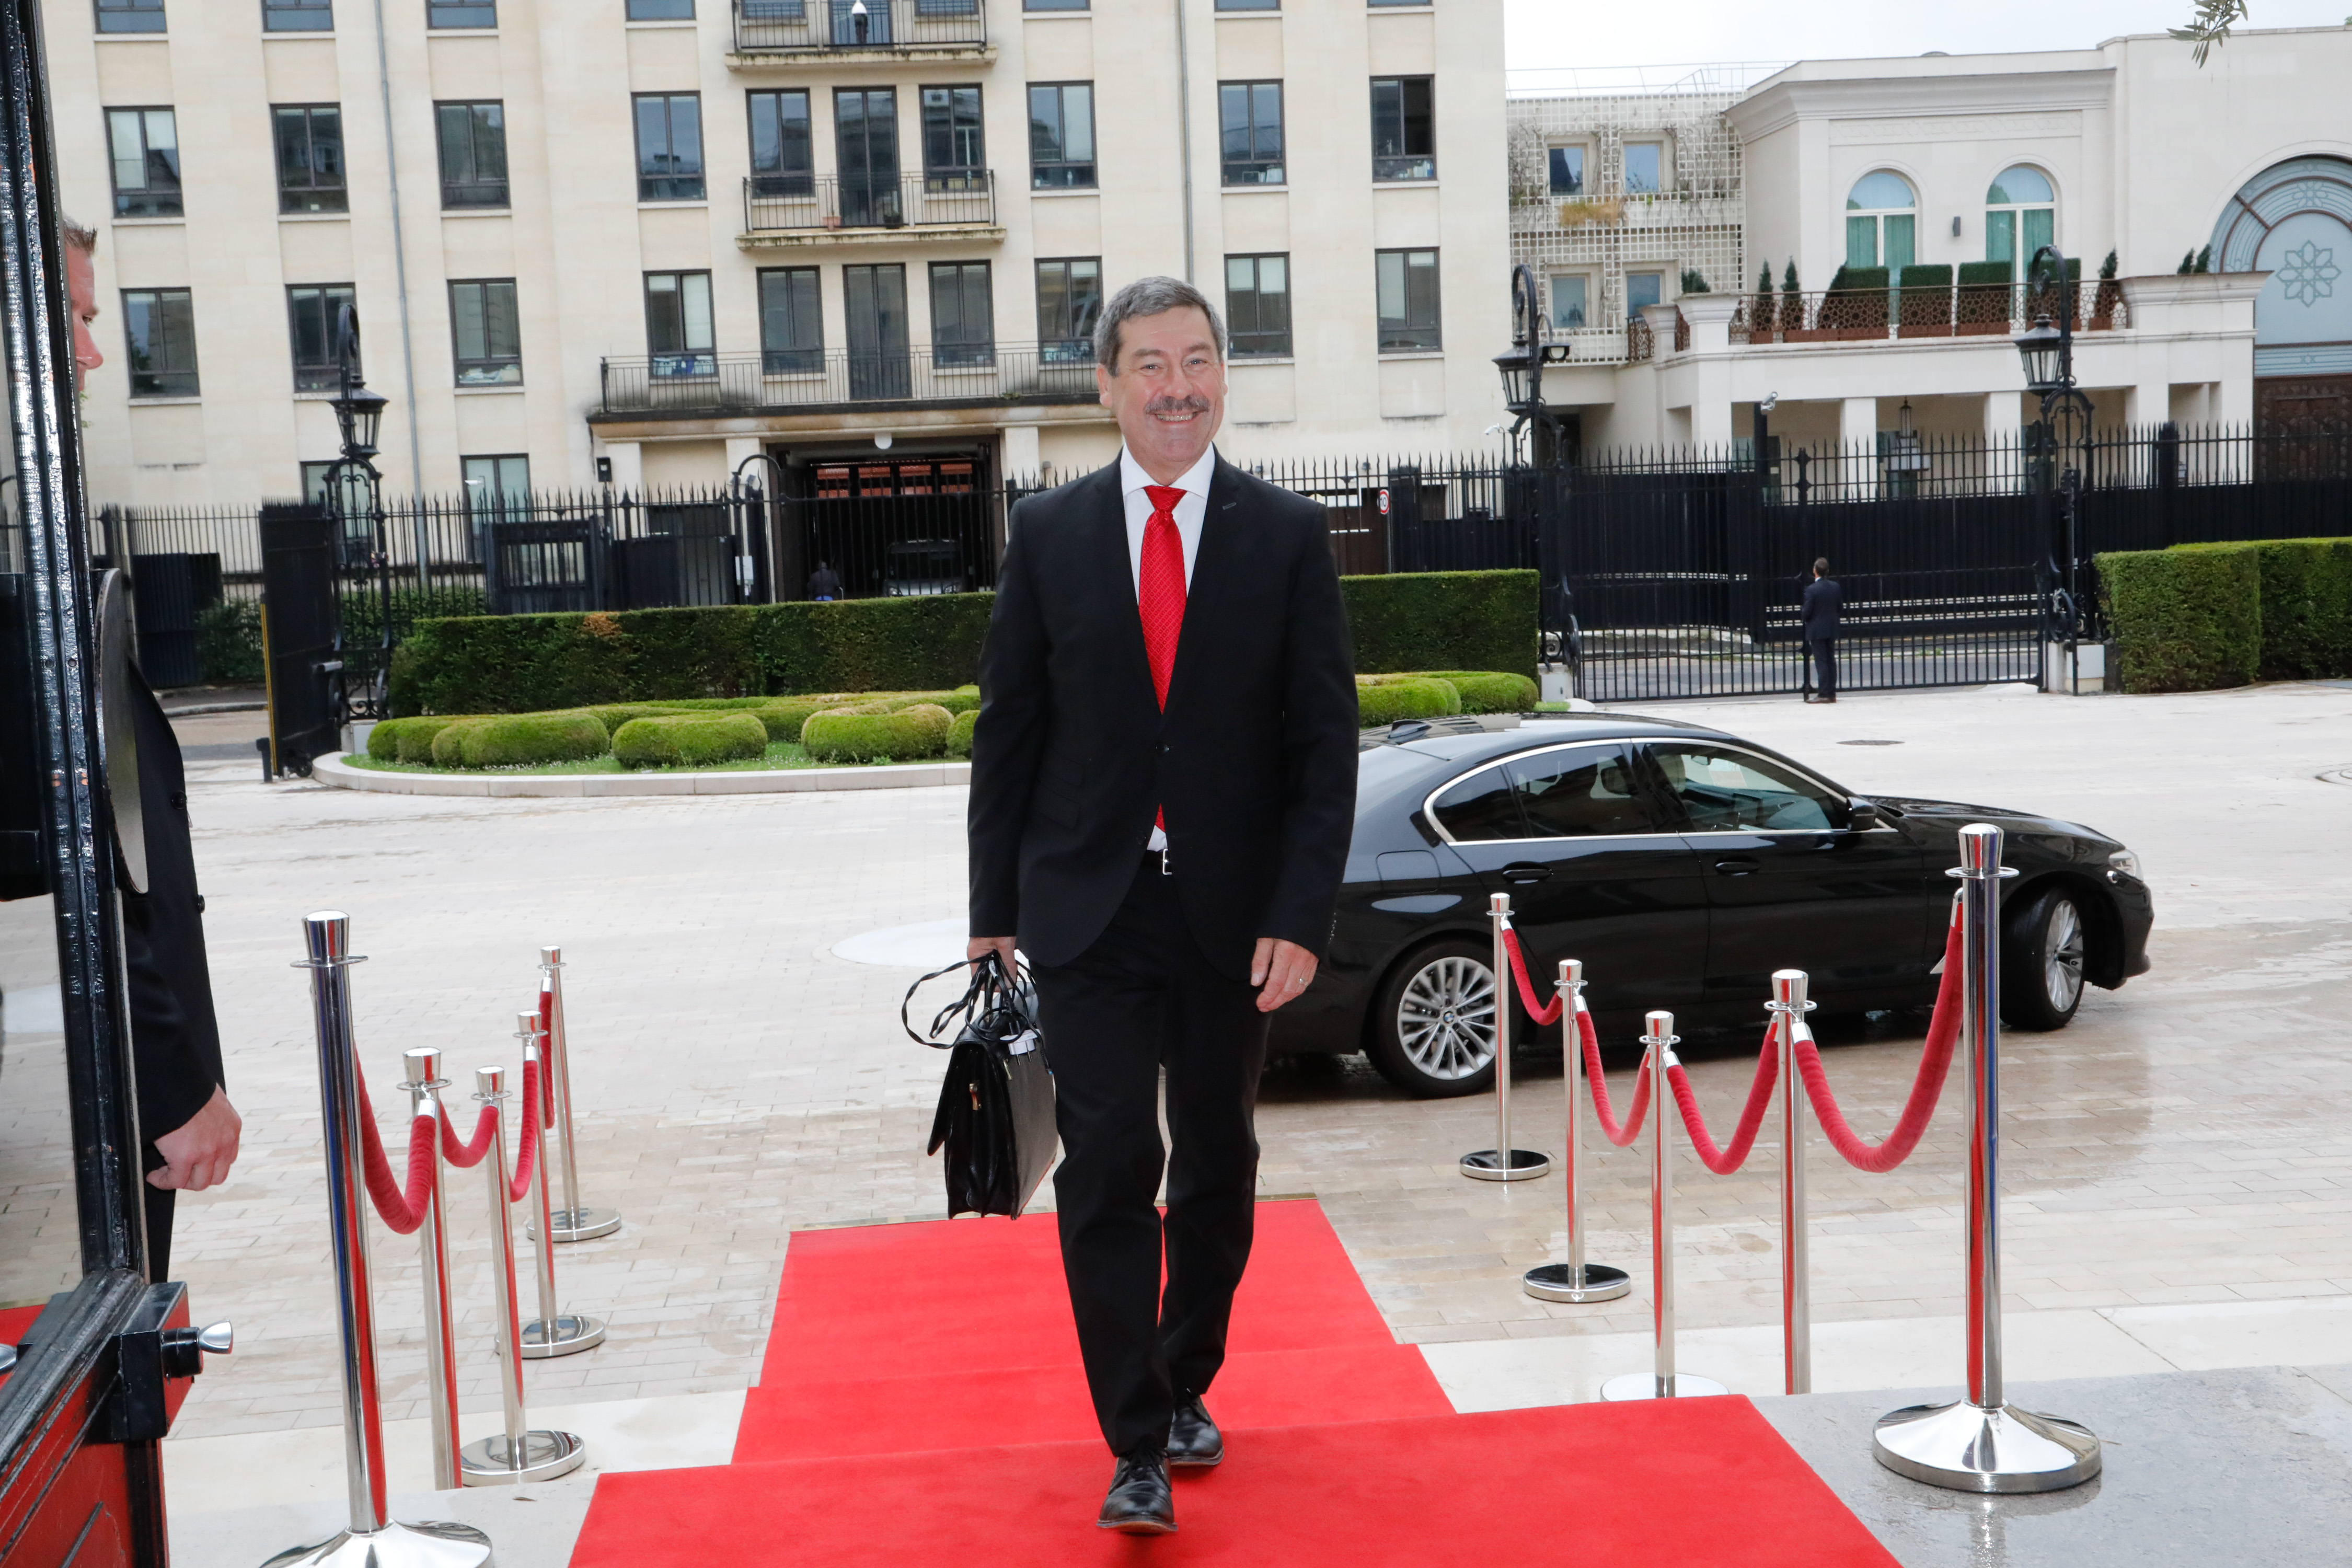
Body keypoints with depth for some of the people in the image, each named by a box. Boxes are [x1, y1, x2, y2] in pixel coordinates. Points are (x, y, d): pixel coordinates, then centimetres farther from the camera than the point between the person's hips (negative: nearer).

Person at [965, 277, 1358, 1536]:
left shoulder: (1287, 535, 0)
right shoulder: (1048, 534, 3)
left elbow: (1324, 745, -2)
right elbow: (1008, 731, 6)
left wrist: (1300, 915, -10)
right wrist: (993, 907, 4)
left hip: (1233, 914, 1)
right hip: (1089, 910, 0)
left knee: (1216, 1168, 14)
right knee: (1108, 1170, -5)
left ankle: (1185, 1387, 34)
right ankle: (1138, 1447, 4)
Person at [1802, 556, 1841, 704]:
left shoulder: (1811, 589, -17)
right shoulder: (1836, 587, 1)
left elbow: (1807, 612, -15)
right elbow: (1840, 605, 9)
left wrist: (1805, 618, 6)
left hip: (1816, 630, -6)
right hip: (1832, 629, 6)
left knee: (1821, 662, -4)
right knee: (1831, 661, 11)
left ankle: (1823, 694, -5)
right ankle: (1832, 693, 13)